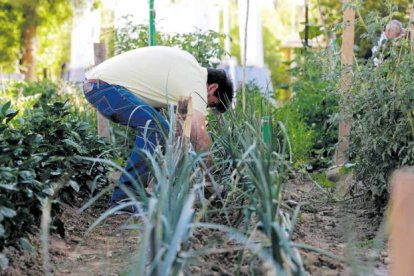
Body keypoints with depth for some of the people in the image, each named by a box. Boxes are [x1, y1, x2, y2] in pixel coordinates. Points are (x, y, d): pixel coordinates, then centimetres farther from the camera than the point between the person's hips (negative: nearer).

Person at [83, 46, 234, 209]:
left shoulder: (189, 62, 14)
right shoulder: (196, 83, -15)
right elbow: (200, 135, -21)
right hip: (104, 85, -10)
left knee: (162, 132, 13)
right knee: (154, 127, -24)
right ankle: (124, 199, -21)